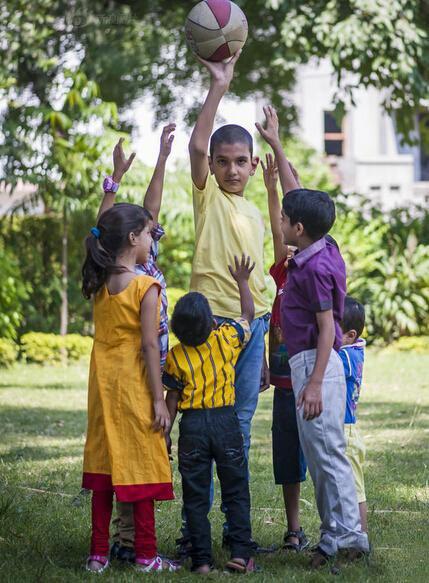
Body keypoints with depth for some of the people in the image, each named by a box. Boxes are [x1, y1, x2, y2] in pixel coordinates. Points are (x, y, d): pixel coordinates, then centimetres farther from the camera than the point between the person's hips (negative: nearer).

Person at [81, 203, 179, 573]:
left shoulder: (99, 284, 2)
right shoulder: (146, 287, -14)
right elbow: (150, 345, -15)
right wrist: (159, 399, -13)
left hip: (103, 385, 6)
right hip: (134, 386, -6)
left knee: (103, 462, 10)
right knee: (141, 465, 2)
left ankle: (99, 554, 12)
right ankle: (146, 556, 7)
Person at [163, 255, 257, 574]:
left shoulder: (175, 356, -6)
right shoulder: (227, 339, -5)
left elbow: (172, 399, -3)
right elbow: (248, 314, 13)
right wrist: (242, 281, 24)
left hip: (192, 426, 0)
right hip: (226, 420, 0)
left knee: (196, 497, 6)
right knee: (236, 491, 7)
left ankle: (202, 559, 4)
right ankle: (242, 553, 2)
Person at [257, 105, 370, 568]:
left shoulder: (316, 268, -16)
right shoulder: (317, 251, 9)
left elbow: (327, 327, -18)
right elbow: (296, 195, 21)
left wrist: (315, 383, -23)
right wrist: (275, 144, 25)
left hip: (316, 364, -10)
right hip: (306, 364, 10)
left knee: (327, 452, -9)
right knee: (317, 454, 10)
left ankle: (346, 535, -7)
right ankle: (337, 533, 13)